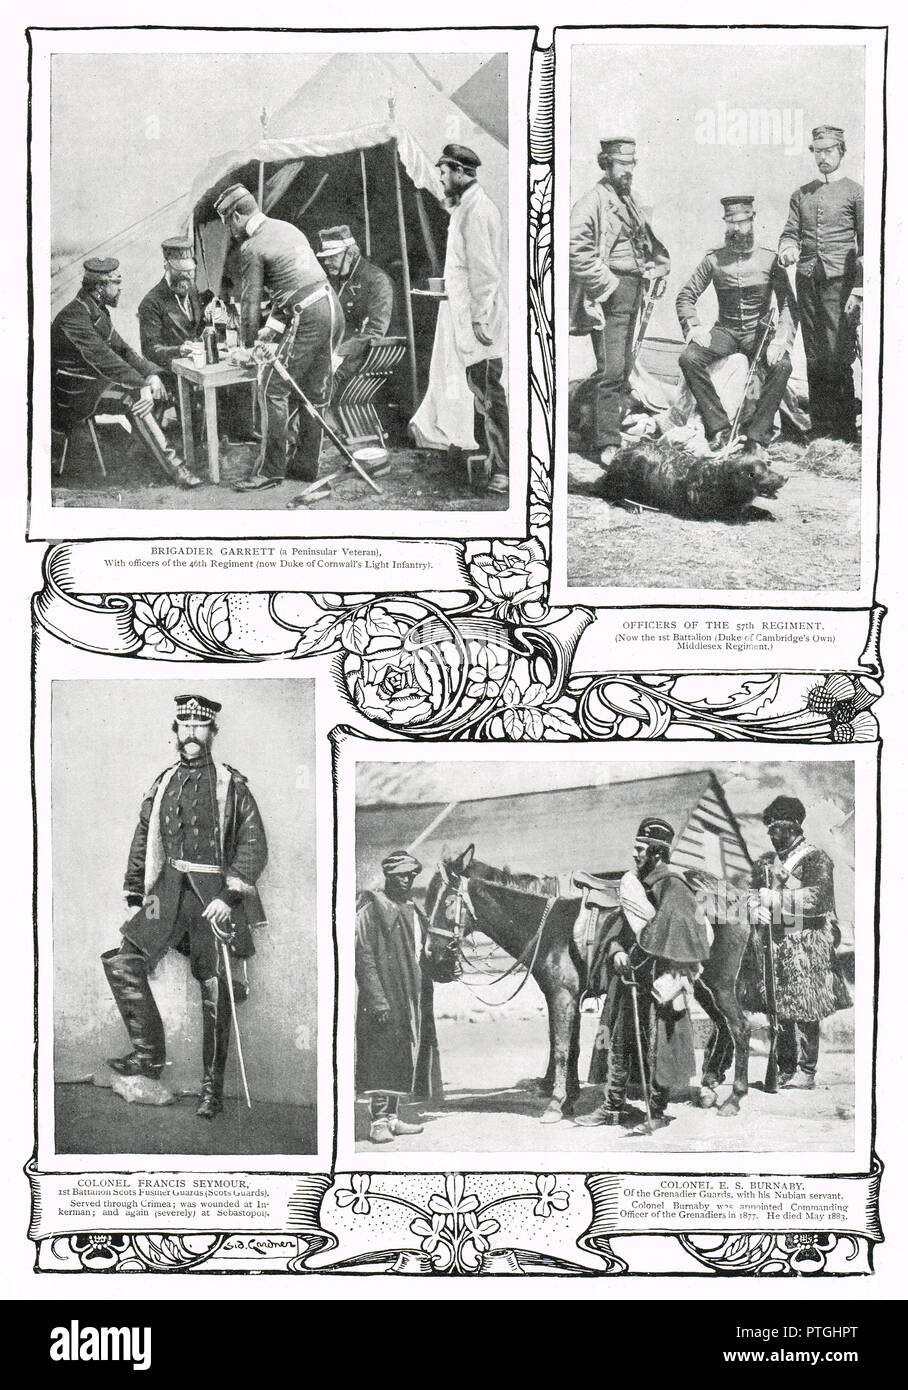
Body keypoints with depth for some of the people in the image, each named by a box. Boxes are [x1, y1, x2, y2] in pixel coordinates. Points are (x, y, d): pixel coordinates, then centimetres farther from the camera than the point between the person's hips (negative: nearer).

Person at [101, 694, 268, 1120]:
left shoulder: (231, 785, 1)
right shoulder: (162, 785, 13)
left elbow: (254, 847, -3)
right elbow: (142, 845, 19)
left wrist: (230, 896, -14)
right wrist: (136, 900, 14)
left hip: (215, 893, -4)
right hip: (169, 890, 4)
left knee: (214, 991, -2)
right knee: (123, 960, -13)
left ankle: (213, 1088, 6)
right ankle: (149, 1053, -4)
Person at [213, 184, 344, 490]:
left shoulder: (252, 248, -7)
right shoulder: (286, 227, 19)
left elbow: (250, 301, -4)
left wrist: (249, 345, 9)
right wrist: (272, 328, 28)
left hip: (306, 318, -9)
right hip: (332, 307, 9)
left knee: (273, 391, -3)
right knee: (313, 393, 15)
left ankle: (270, 470, -2)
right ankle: (306, 464, 22)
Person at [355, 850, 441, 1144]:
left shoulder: (414, 911, 17)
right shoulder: (372, 909, -7)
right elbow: (364, 957, -13)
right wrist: (377, 999, -20)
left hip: (413, 999, 8)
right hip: (385, 996, -8)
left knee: (403, 1058, 10)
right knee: (384, 1056, -9)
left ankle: (392, 1117, 18)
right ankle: (379, 1122, -6)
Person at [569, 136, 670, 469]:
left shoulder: (631, 203, 18)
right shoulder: (592, 202, -9)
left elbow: (650, 242, 32)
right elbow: (576, 248, -19)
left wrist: (659, 269, 15)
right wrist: (604, 282, -19)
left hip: (632, 294, 9)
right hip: (609, 295, -9)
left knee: (623, 366, 14)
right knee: (611, 370, -12)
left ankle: (611, 427, 26)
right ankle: (607, 445, -11)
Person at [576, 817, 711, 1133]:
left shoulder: (671, 886, -10)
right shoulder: (636, 883, 15)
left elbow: (667, 929, -22)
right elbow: (617, 926, 14)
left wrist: (638, 956, -20)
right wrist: (616, 951, -4)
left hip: (657, 979, -8)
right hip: (629, 976, 8)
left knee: (655, 1045, -2)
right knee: (618, 1040, 11)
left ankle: (657, 1112, 8)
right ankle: (612, 1107, 20)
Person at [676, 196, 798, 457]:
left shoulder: (769, 259, -1)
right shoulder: (714, 260, 3)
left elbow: (788, 304, -4)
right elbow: (685, 297, 6)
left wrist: (781, 340, -21)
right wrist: (693, 327, -13)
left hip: (758, 333, -1)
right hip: (725, 330, 2)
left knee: (782, 366, -32)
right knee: (689, 358, -27)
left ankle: (757, 437, -25)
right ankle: (719, 427, -22)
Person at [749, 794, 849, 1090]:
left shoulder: (816, 859, -4)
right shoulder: (766, 861, 16)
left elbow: (815, 898, -16)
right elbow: (755, 896, 14)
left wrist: (775, 899, -17)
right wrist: (758, 911, -9)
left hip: (806, 943, -6)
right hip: (775, 941, 6)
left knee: (805, 1010, -5)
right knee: (779, 1009, 7)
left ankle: (806, 1072, 0)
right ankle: (785, 1068, 15)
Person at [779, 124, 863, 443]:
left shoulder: (855, 193, 5)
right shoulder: (801, 194, 17)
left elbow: (866, 246, 1)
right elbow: (790, 232, 15)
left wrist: (859, 288, -8)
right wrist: (788, 248, -10)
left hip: (839, 282, -4)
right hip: (807, 282, 4)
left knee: (838, 359, -9)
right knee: (814, 360, 4)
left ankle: (846, 433, -4)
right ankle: (820, 431, 10)